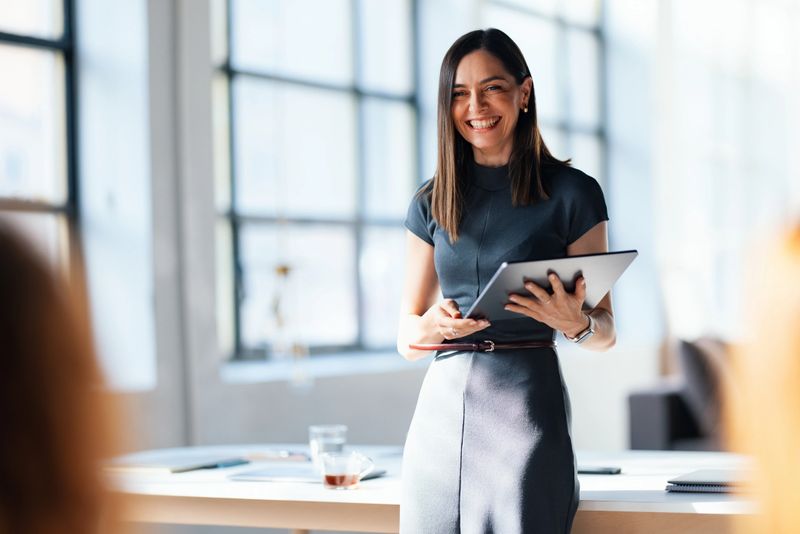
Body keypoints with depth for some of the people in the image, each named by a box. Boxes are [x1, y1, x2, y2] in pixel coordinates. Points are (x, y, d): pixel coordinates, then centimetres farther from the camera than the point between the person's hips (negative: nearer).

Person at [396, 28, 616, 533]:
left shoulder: (572, 193, 1)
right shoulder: (431, 202, 12)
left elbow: (606, 331, 5)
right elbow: (407, 339, 12)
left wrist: (578, 323, -18)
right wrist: (433, 326, -11)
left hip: (527, 402, -3)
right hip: (443, 406, 3)